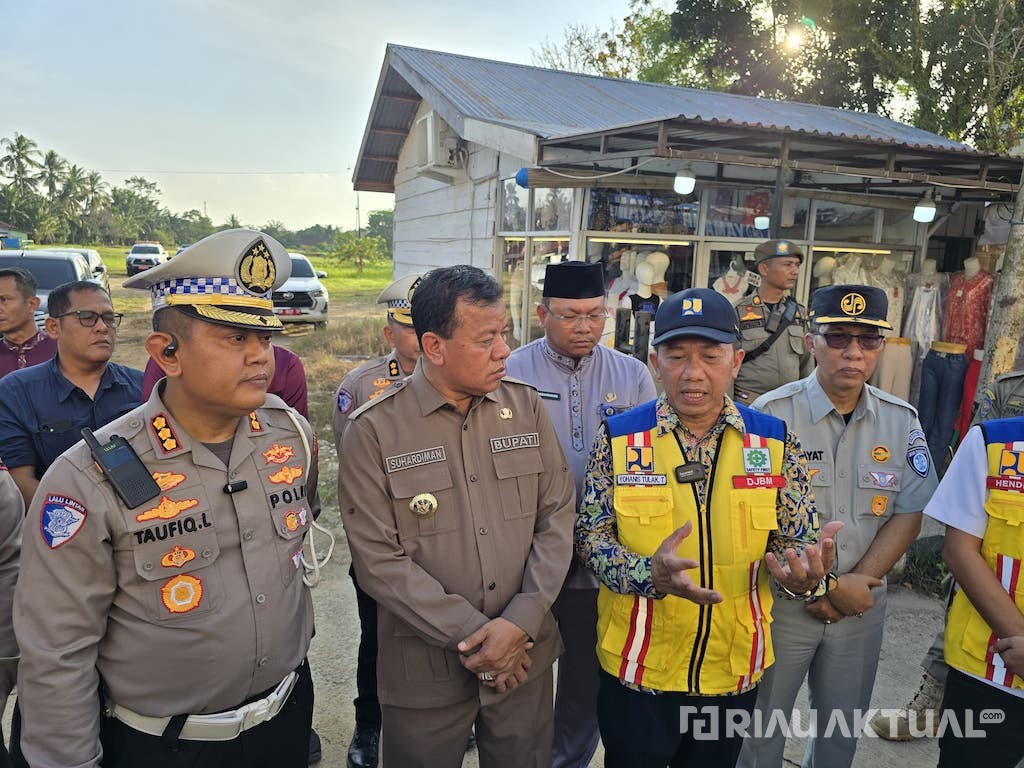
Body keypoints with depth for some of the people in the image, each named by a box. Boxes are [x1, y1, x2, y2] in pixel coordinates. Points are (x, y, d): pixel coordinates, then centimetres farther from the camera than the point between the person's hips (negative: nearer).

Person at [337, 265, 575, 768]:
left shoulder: (526, 406, -2)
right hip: (425, 670, -2)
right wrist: (473, 635, -14)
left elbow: (557, 516, -2)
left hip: (526, 658, 3)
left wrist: (521, 621, -12)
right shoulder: (373, 430, -12)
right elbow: (379, 560, -13)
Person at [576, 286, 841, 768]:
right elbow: (590, 534, -8)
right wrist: (649, 572, -27)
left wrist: (806, 575, -26)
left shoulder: (775, 442, -5)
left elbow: (798, 538, -2)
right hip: (636, 669, -1)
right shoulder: (619, 438, -9)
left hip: (733, 671, 2)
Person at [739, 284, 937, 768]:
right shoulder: (771, 413, -15)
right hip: (781, 602, -4)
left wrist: (857, 583, -12)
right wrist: (825, 584, -15)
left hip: (861, 607, 4)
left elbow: (908, 514, 0)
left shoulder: (901, 420, 0)